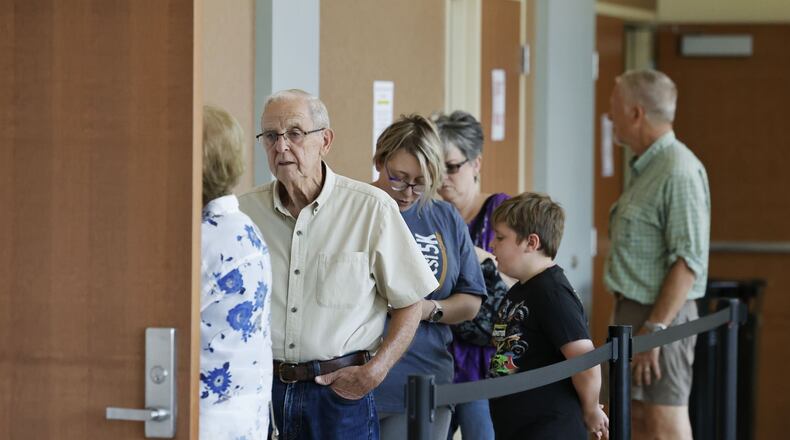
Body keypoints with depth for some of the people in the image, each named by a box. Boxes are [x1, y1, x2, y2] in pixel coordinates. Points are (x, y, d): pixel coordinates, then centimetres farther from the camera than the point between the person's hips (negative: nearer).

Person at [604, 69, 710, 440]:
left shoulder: (679, 173, -17)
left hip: (661, 313, -10)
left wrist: (654, 329, -23)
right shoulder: (646, 168, 15)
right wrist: (633, 322, 17)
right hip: (635, 310, 10)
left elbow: (688, 260, -22)